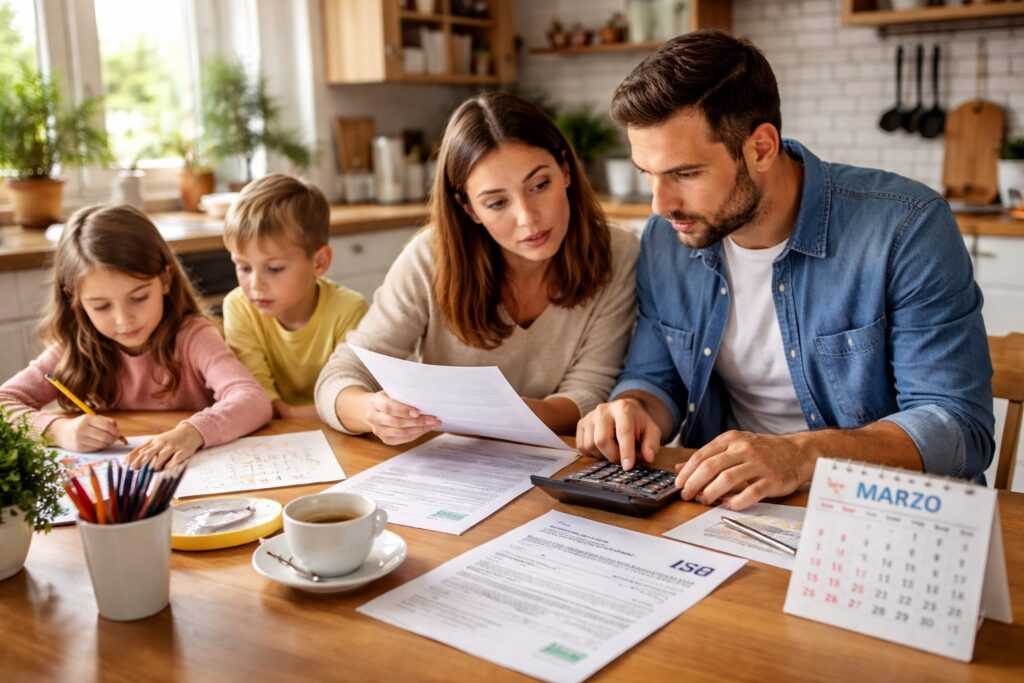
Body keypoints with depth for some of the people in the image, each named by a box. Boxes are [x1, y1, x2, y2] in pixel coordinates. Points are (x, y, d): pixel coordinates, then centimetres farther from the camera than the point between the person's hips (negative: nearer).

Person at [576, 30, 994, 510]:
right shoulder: (665, 240, -1)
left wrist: (802, 455, -34)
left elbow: (960, 426, -18)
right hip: (726, 503, 3)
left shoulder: (905, 228, -16)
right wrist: (632, 409, -14)